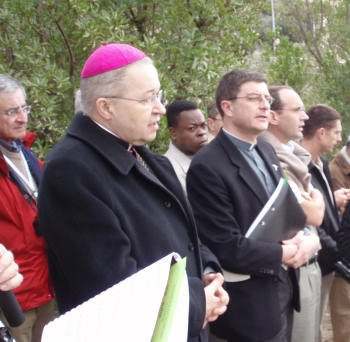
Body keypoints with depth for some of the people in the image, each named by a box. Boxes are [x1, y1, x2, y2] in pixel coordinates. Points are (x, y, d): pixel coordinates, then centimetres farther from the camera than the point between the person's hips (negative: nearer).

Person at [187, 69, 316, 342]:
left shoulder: (266, 151, 7)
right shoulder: (207, 166, -21)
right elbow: (228, 248, -23)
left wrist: (298, 239, -5)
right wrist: (283, 254, -11)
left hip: (284, 289, 8)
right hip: (251, 303, -8)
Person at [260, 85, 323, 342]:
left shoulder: (293, 156, 9)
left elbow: (315, 214, 15)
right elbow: (314, 215, -18)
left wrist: (314, 203, -4)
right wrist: (317, 200, 1)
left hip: (310, 263, 9)